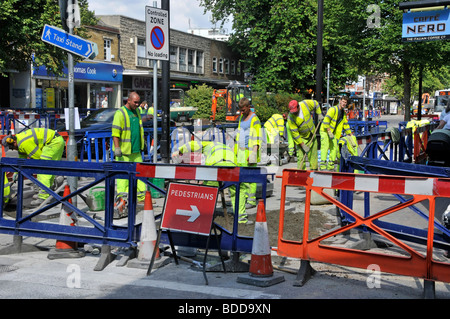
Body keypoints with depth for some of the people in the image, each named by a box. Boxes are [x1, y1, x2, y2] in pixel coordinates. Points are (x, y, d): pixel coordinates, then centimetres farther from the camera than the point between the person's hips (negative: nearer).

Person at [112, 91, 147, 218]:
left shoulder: (137, 112, 14)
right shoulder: (120, 113, -11)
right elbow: (115, 133, -15)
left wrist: (141, 146, 25)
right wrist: (117, 148, -21)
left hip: (136, 151, 7)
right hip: (124, 152, -7)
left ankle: (142, 195, 15)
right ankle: (121, 200, -3)